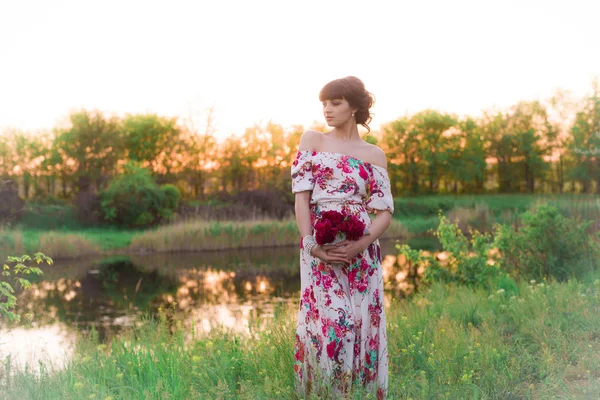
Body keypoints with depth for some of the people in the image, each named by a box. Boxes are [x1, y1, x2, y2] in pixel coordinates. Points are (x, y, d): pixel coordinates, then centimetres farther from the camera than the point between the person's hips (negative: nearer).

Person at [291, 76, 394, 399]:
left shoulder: (374, 154, 9)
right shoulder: (311, 140, 7)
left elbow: (384, 211, 3)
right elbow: (301, 196, -1)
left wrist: (360, 245, -14)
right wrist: (310, 243, -14)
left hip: (361, 250, 1)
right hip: (319, 248, -1)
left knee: (362, 323, 4)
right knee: (327, 322, -6)